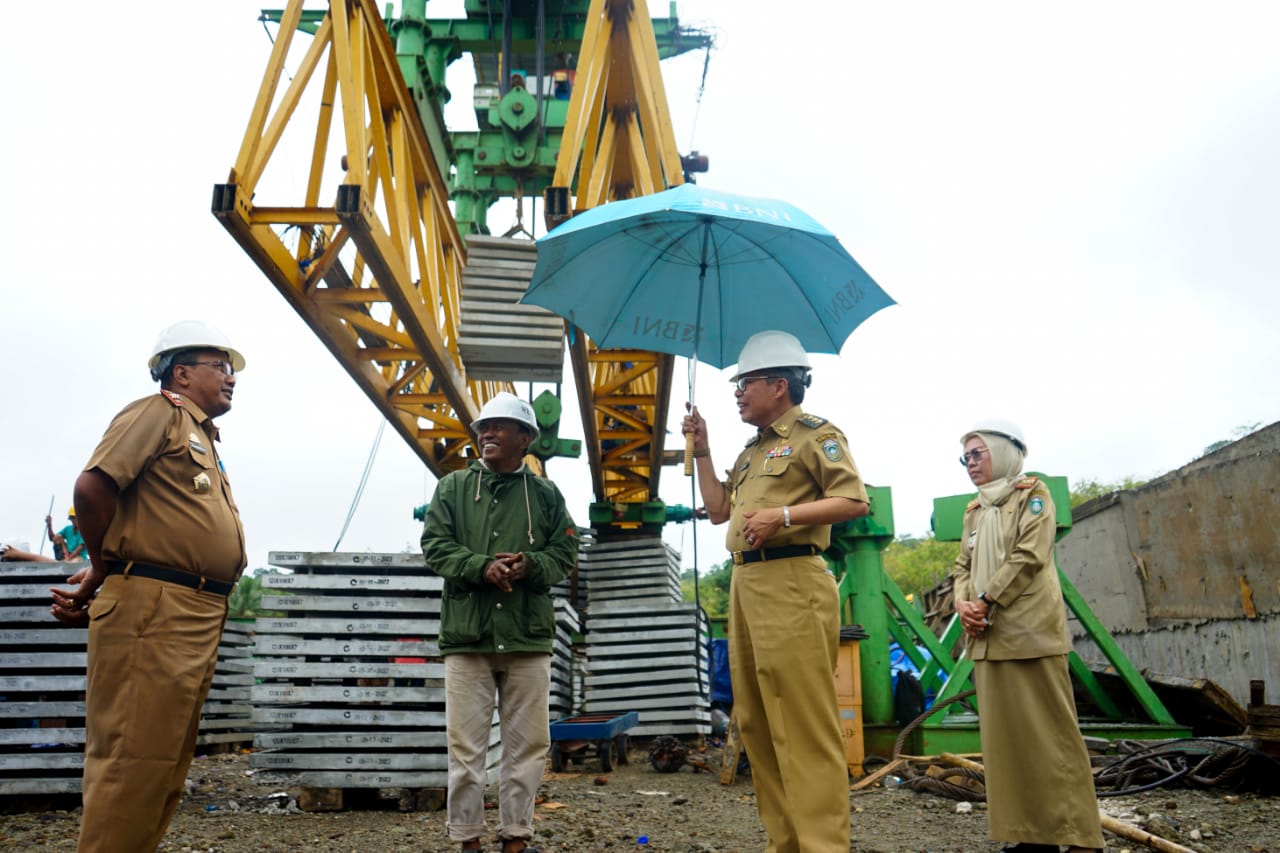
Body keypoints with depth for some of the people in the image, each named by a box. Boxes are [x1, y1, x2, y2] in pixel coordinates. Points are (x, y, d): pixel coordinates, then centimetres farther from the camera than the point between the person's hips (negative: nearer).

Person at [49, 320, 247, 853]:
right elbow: (92, 487, -16)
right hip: (154, 609, -9)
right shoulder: (159, 413, -2)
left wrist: (101, 590, 7)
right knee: (134, 761, -7)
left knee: (168, 764, 13)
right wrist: (102, 573, -4)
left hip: (199, 619, 9)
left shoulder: (203, 439, 24)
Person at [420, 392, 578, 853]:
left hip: (528, 636, 1)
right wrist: (481, 567, -16)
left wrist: (530, 565, -14)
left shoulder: (545, 493, 8)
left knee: (527, 744, 7)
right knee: (465, 745, 4)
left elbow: (565, 552, 7)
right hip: (467, 633, -1)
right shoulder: (453, 487, 7)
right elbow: (435, 544, 0)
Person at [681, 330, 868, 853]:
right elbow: (718, 510, 24)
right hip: (745, 585, 9)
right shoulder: (752, 450, 24)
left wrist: (783, 515, -20)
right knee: (756, 723, 11)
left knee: (803, 725, -9)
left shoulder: (815, 434, -1)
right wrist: (701, 451, 19)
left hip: (791, 584, -9)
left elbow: (854, 500, -12)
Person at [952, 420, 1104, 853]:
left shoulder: (1032, 493, 1)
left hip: (1029, 632, -7)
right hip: (988, 637, 7)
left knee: (1049, 734, -5)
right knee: (1004, 735, 6)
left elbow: (1028, 556, -11)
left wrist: (984, 602, -13)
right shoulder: (974, 510, 20)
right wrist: (962, 604, -5)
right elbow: (963, 567, 16)